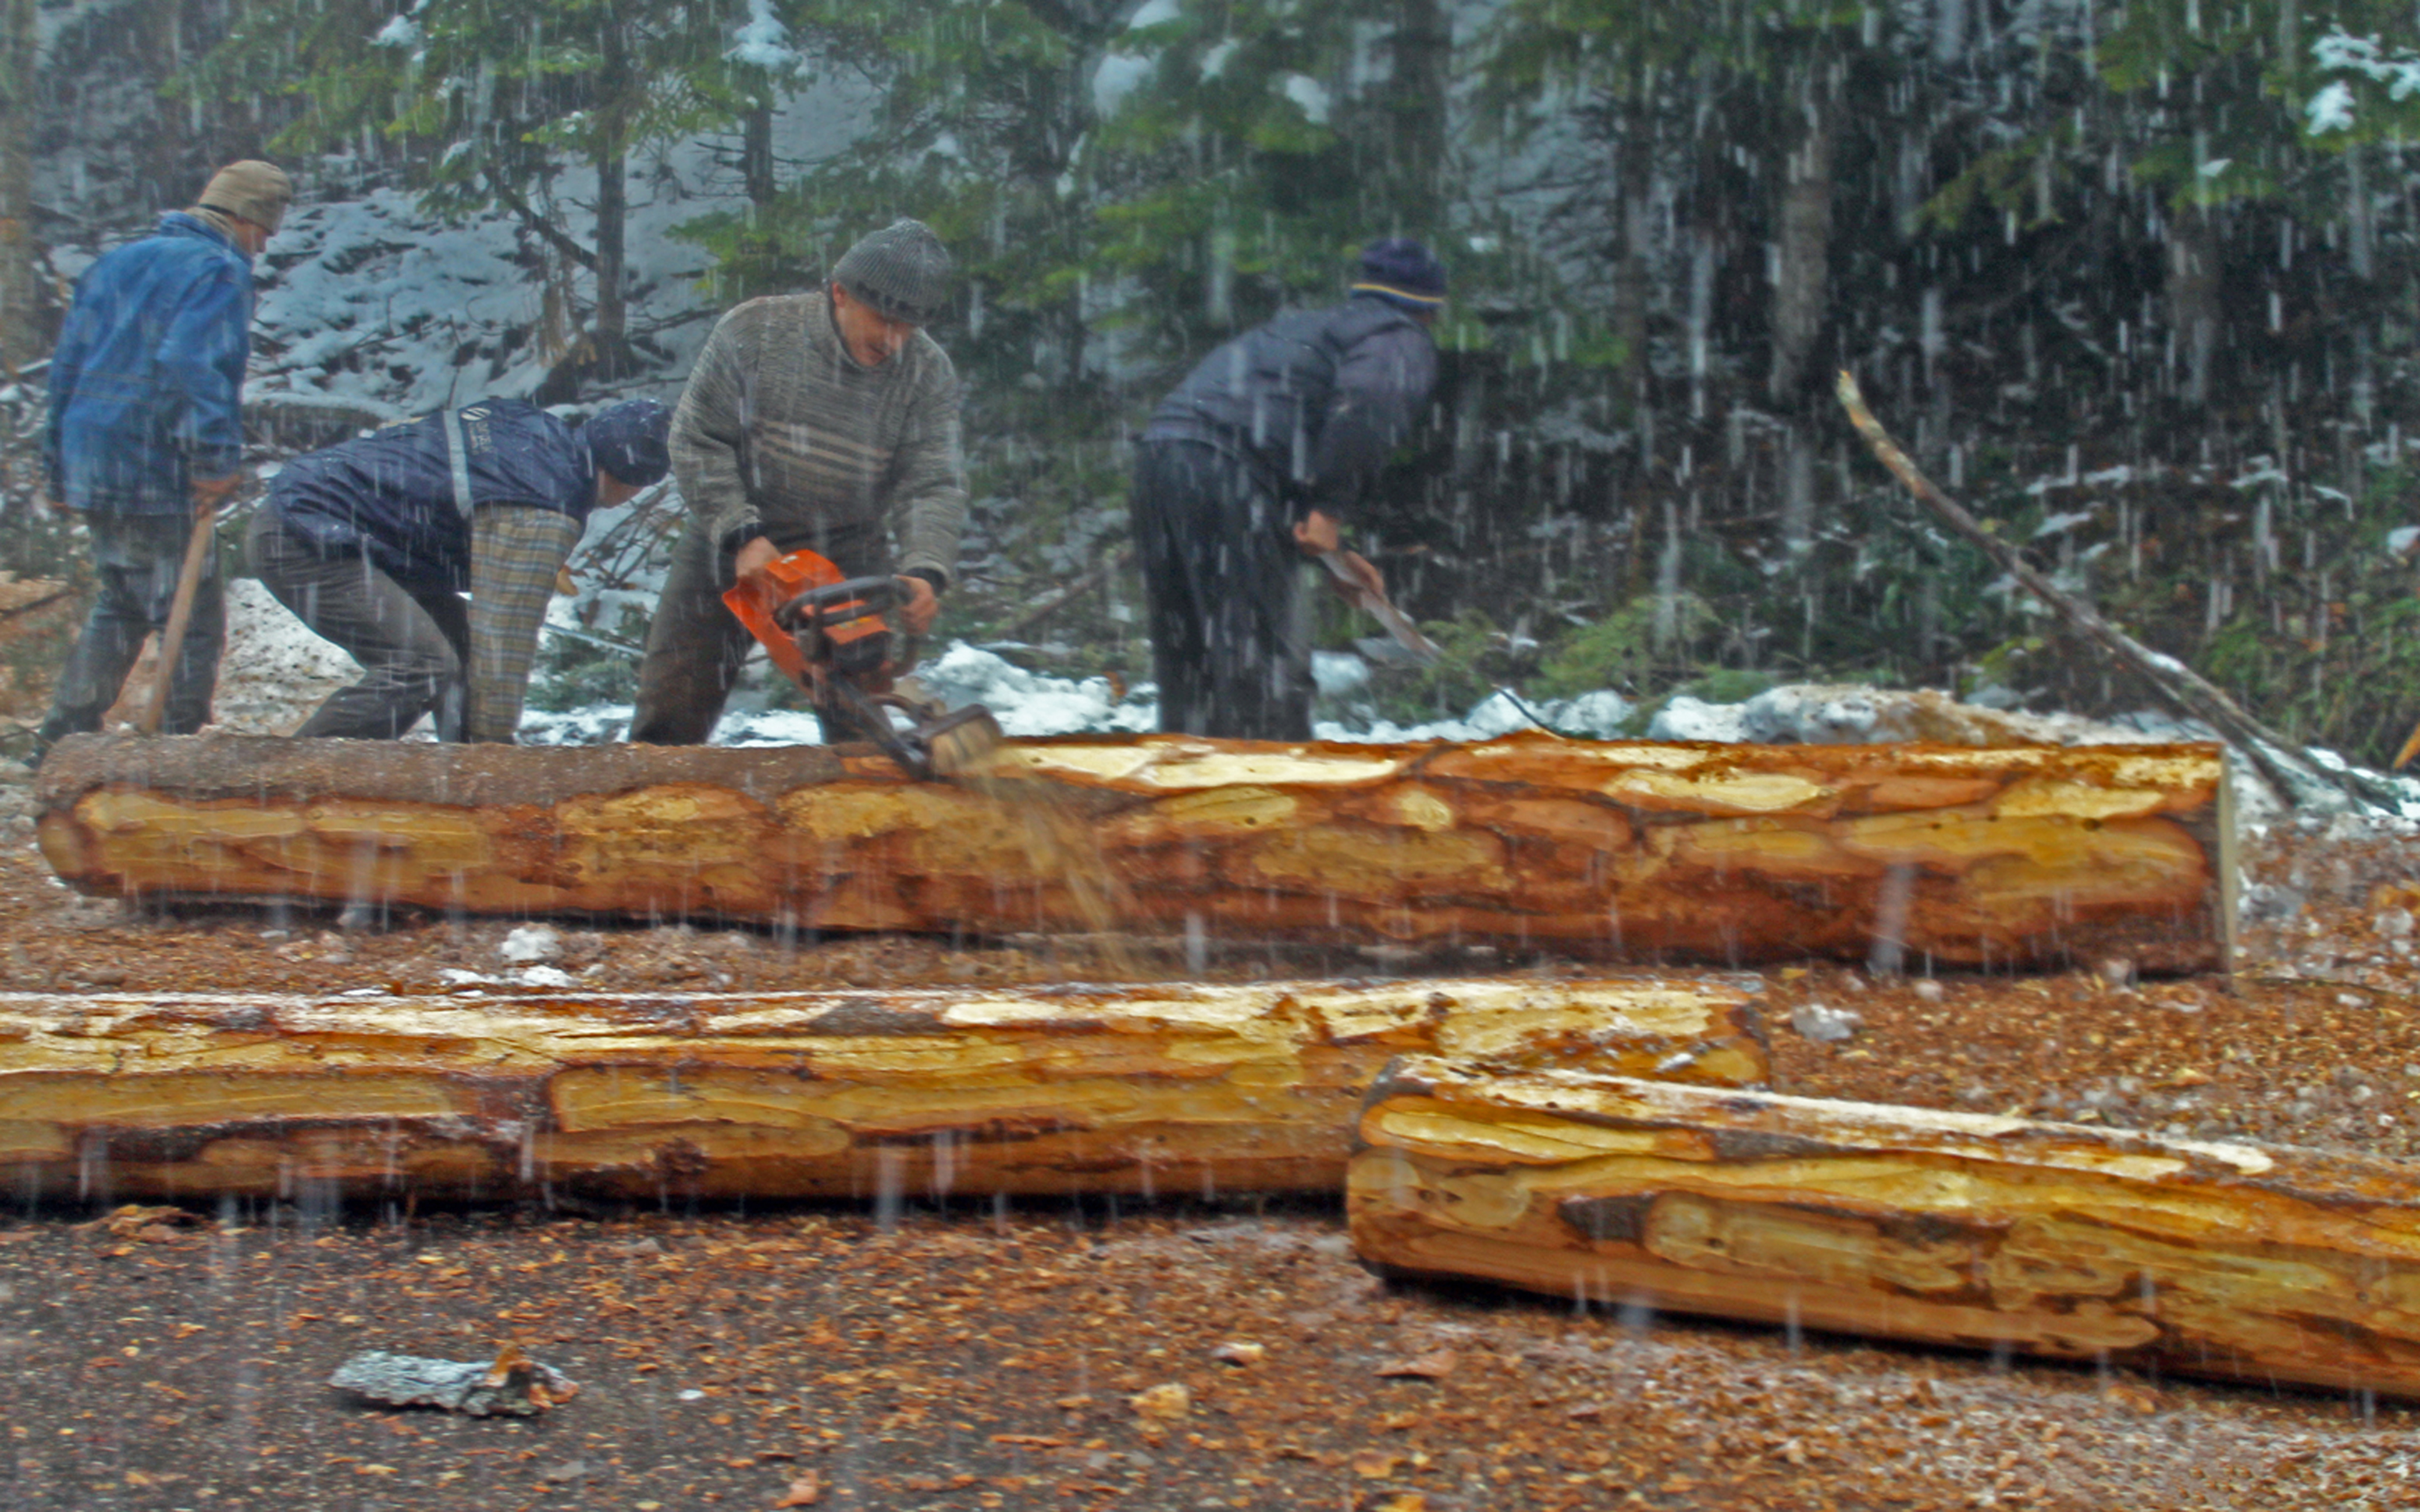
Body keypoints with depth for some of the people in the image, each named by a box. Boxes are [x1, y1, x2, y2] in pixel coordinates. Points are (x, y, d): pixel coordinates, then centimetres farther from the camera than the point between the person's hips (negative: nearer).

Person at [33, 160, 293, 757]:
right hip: (157, 476, -8)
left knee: (119, 607, 22)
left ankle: (62, 738, 21)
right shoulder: (220, 271, -8)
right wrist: (217, 459, -25)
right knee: (193, 619, -1)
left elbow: (68, 365, 20)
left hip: (90, 469, 8)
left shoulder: (117, 262, 18)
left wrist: (56, 461, 24)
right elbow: (194, 365, -24)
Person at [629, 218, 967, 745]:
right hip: (731, 545, -1)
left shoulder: (929, 373, -10)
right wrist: (741, 537, -21)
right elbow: (697, 441, -12)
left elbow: (934, 488, -14)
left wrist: (926, 573, -32)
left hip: (850, 557, 1)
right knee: (668, 721, 0)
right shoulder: (755, 331, -15)